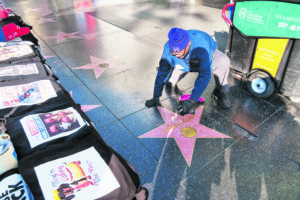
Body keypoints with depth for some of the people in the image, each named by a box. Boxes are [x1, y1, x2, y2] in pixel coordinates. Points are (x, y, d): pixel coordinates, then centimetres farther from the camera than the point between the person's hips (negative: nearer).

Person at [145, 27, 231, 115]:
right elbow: (162, 72, -21)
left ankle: (221, 92, -9)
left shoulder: (202, 45, -44)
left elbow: (205, 75, -44)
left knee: (223, 61, -34)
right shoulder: (168, 48, -32)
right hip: (184, 65, 3)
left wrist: (192, 101, -48)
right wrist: (156, 97, -19)